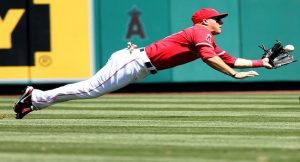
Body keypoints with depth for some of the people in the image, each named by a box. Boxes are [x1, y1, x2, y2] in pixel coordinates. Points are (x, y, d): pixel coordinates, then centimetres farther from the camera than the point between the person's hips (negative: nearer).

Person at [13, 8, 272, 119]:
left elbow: (231, 60, 20)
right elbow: (209, 58, -24)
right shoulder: (202, 32, -8)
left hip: (141, 69, 9)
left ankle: (36, 98, 7)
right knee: (91, 89, -9)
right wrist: (236, 75, -21)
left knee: (90, 90, 6)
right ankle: (36, 97, -4)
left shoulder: (208, 40, 20)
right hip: (137, 62, -9)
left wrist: (260, 63, 14)